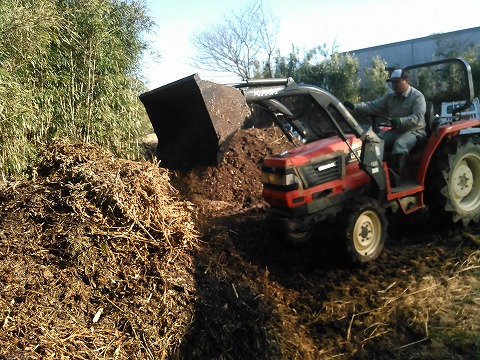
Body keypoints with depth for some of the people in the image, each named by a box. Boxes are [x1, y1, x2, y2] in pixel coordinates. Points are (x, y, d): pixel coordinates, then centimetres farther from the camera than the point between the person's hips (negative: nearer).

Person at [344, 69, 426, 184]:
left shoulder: (417, 96, -11)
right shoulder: (390, 97, 9)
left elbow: (418, 117, -23)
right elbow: (372, 106, 0)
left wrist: (401, 121, -41)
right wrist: (354, 107, -17)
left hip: (414, 131, -7)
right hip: (395, 130, 7)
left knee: (400, 144, -37)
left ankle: (395, 176, -42)